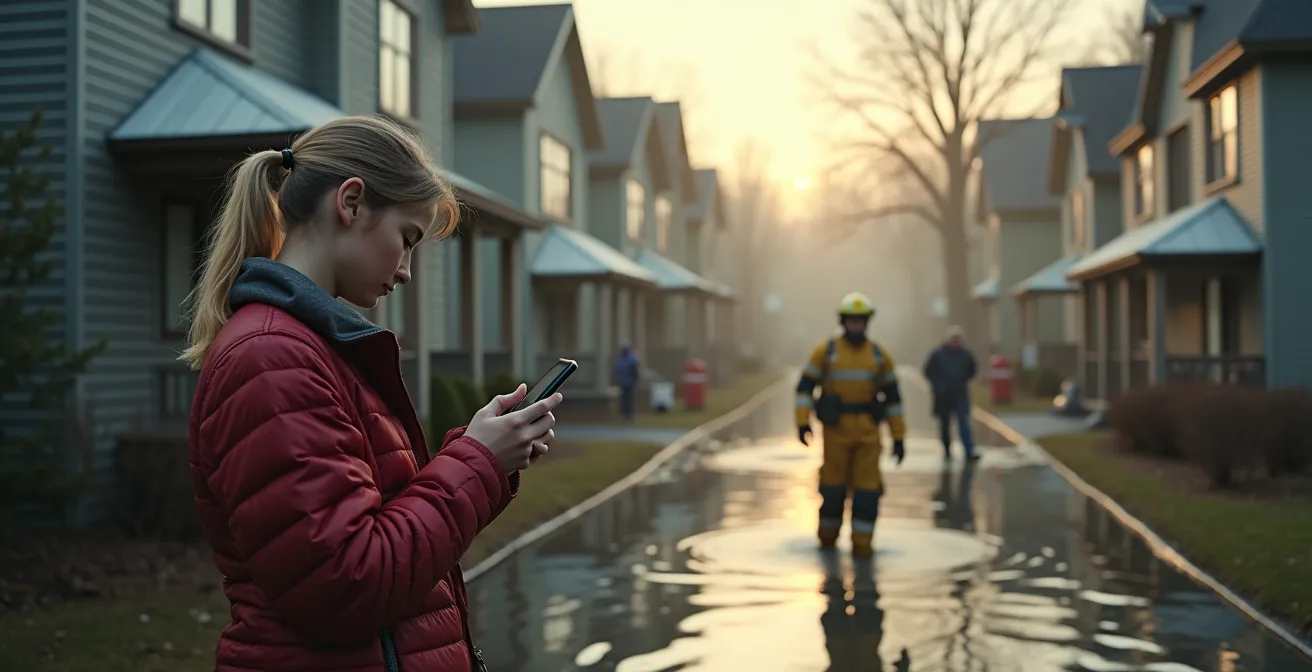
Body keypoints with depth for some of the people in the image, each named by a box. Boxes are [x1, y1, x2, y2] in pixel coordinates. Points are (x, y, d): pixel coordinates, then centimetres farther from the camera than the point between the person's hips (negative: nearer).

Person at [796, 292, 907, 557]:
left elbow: (893, 397, 7)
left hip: (867, 431, 1)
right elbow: (805, 388, -2)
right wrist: (802, 423, -14)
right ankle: (828, 534, 29)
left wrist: (899, 437, 4)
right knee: (833, 485, 6)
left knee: (867, 487, -6)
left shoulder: (880, 356, 4)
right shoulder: (825, 351, -1)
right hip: (836, 430, -1)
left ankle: (862, 544, 0)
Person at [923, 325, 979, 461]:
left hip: (961, 395, 1)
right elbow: (928, 372, 0)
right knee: (945, 424, 9)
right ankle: (947, 451, 23)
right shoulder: (937, 354, -5)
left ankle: (969, 452, -13)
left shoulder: (965, 354, 2)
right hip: (943, 396, -1)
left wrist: (964, 381, 4)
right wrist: (937, 385, -9)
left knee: (964, 423, -9)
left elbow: (972, 371, 18)